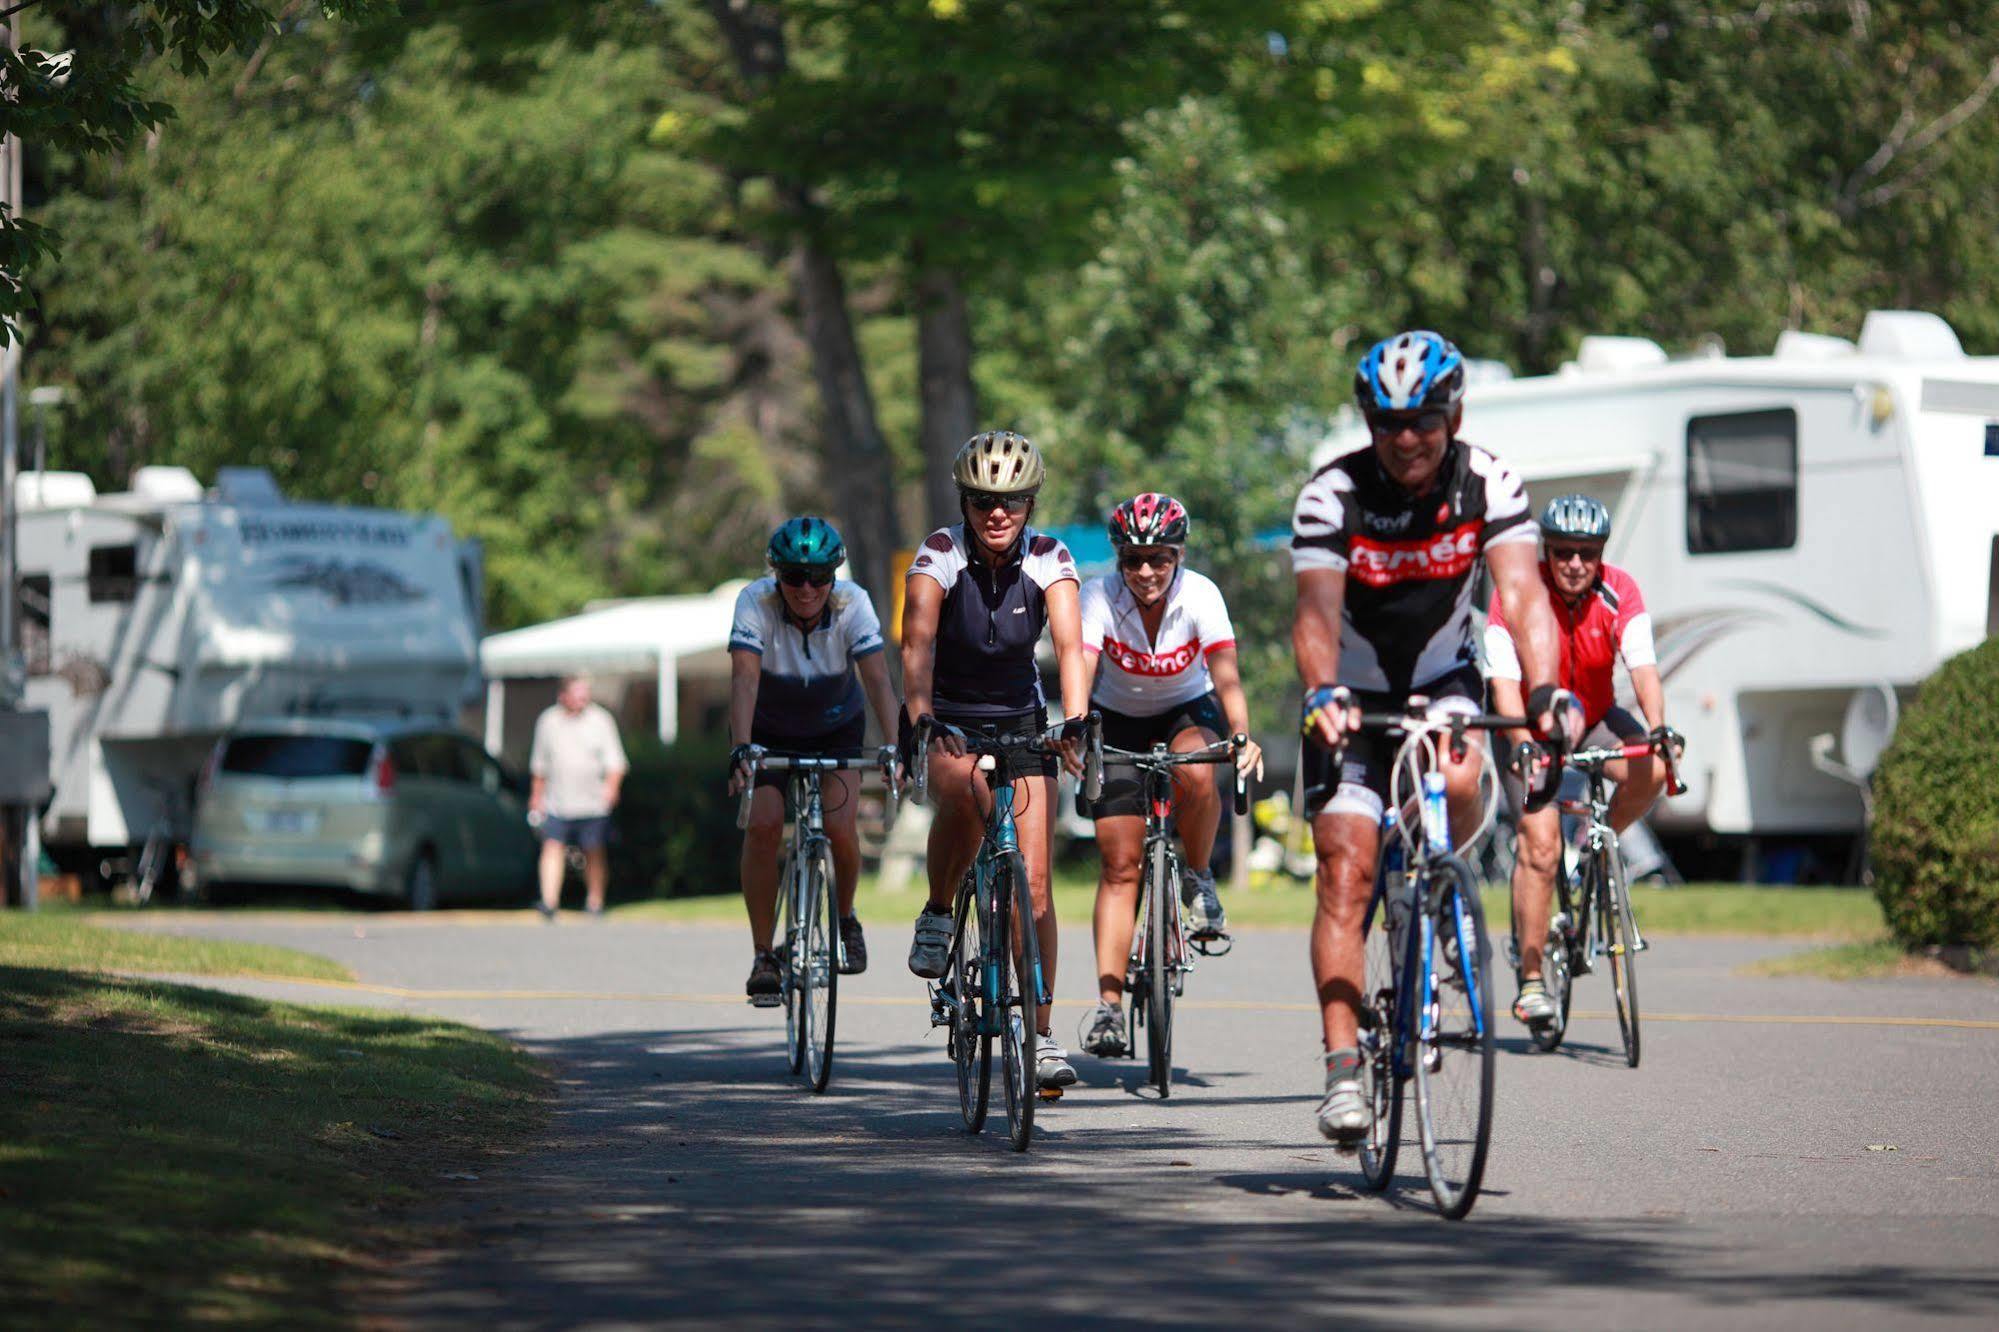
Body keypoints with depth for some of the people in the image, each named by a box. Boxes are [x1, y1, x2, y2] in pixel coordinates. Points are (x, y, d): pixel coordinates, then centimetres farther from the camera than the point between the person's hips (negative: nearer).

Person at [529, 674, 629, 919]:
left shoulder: (600, 720, 1)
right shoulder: (548, 721, 7)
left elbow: (615, 761, -1)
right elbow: (540, 763, 18)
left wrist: (611, 786, -18)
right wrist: (536, 795, 18)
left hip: (592, 804, -1)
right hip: (557, 804, 1)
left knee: (594, 853, 4)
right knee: (552, 847, -12)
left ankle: (595, 901, 16)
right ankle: (549, 902, -19)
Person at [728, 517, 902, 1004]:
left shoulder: (852, 603, -25)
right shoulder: (756, 602, -27)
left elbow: (878, 679, -32)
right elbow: (744, 678, -38)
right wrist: (740, 748, -53)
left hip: (836, 728, 0)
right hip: (768, 730, 0)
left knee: (839, 826, -19)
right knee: (763, 826, -20)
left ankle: (845, 918, 11)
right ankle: (763, 956, -10)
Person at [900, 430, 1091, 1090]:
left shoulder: (1048, 560, -12)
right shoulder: (941, 553, -17)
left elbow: (1070, 644, -26)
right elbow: (918, 642, -30)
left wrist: (1075, 721, -43)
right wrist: (920, 719, -47)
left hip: (1018, 719, 2)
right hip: (946, 717, -2)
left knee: (1033, 882, -7)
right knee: (966, 793, -37)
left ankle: (1041, 1035, 0)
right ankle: (937, 914, -11)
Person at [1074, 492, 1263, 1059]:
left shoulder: (1200, 596, -23)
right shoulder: (1100, 597, -22)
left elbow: (1225, 674, -34)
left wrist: (1242, 735, -51)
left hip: (1187, 711, 0)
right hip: (1118, 720, 0)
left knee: (1195, 775, -36)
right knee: (1119, 864, -10)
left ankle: (1199, 879, -9)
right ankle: (1108, 1005, -10)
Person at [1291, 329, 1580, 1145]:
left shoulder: (1488, 484, -16)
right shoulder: (1332, 495, -21)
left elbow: (1521, 594, -28)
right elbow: (1317, 609, -32)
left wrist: (1547, 693, -45)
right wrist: (1322, 693, -52)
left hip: (1444, 681, 1)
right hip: (1355, 695, -1)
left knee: (1456, 782, -31)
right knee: (1345, 869, -14)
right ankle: (1342, 1069, -17)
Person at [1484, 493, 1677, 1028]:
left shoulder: (1619, 593, -15)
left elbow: (1643, 666, -25)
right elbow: (1504, 681, -29)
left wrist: (1658, 728, -43)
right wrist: (1523, 744, -44)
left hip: (1594, 720, 2)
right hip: (1531, 727, -2)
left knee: (1651, 770, -29)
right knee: (1540, 842, -19)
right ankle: (1530, 979, -11)